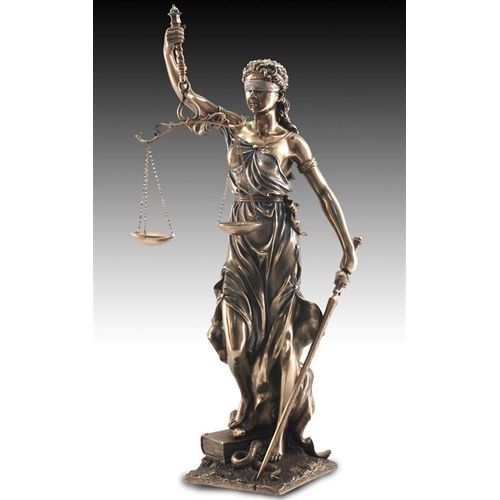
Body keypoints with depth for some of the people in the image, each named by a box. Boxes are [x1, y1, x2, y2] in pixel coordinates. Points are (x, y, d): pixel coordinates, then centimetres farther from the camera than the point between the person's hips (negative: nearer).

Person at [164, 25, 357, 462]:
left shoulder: (292, 141, -3)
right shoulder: (233, 127, 7)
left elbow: (323, 192, -4)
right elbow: (184, 91, 4)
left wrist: (348, 247, -9)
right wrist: (169, 51, -13)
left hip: (280, 238, -3)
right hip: (242, 236, 3)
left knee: (279, 328, 2)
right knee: (238, 325, 4)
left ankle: (280, 425, 13)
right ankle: (251, 407, 27)